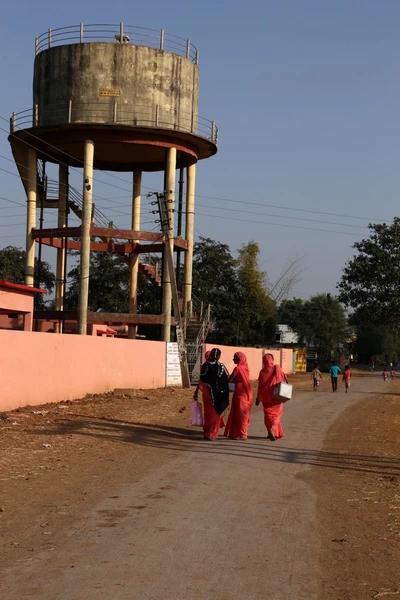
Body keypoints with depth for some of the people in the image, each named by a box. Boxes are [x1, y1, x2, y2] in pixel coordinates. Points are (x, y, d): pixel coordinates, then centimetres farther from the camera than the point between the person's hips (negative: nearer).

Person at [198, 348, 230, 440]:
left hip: (207, 392, 3)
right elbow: (228, 379, -9)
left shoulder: (205, 365, -3)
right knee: (216, 412, 8)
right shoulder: (221, 366, -13)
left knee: (208, 412, 17)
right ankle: (212, 434, 8)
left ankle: (206, 432, 22)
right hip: (217, 393, -3)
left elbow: (201, 379, 1)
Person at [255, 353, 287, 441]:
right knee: (276, 414, 7)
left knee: (268, 415, 11)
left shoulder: (262, 371, -3)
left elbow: (260, 386, 1)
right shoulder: (277, 368, -8)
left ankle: (272, 432, 7)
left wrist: (258, 398, 7)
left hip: (266, 397, 1)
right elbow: (284, 378, -6)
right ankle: (272, 429, -17)